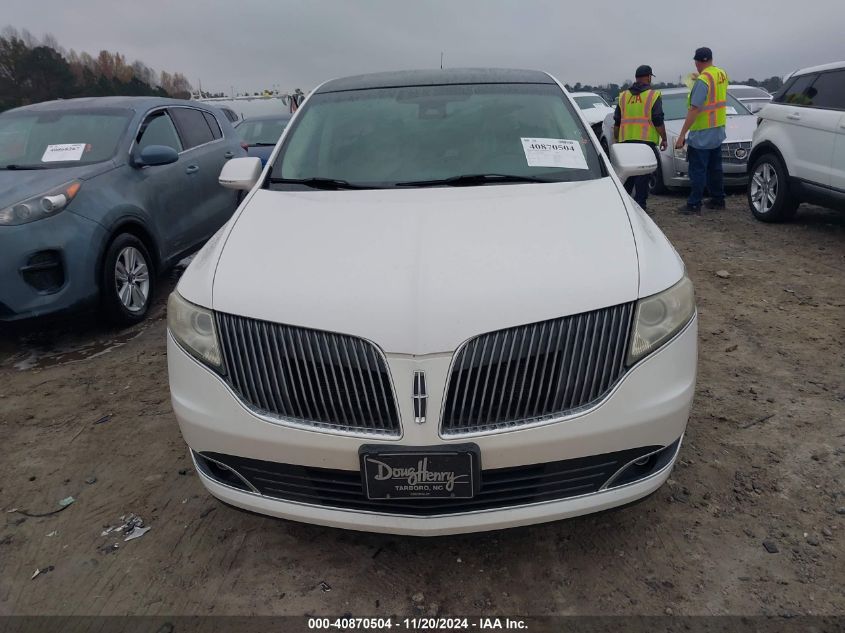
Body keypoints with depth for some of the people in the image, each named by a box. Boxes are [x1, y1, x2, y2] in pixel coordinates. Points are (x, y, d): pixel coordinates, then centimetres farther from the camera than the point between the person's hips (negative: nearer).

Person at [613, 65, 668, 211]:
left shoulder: (623, 96, 13)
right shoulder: (653, 95, -1)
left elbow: (617, 122, 15)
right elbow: (658, 121, -5)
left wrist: (616, 139, 24)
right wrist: (664, 138, 3)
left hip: (626, 141, 4)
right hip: (646, 140, -4)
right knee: (643, 174, -1)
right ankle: (639, 204, -2)